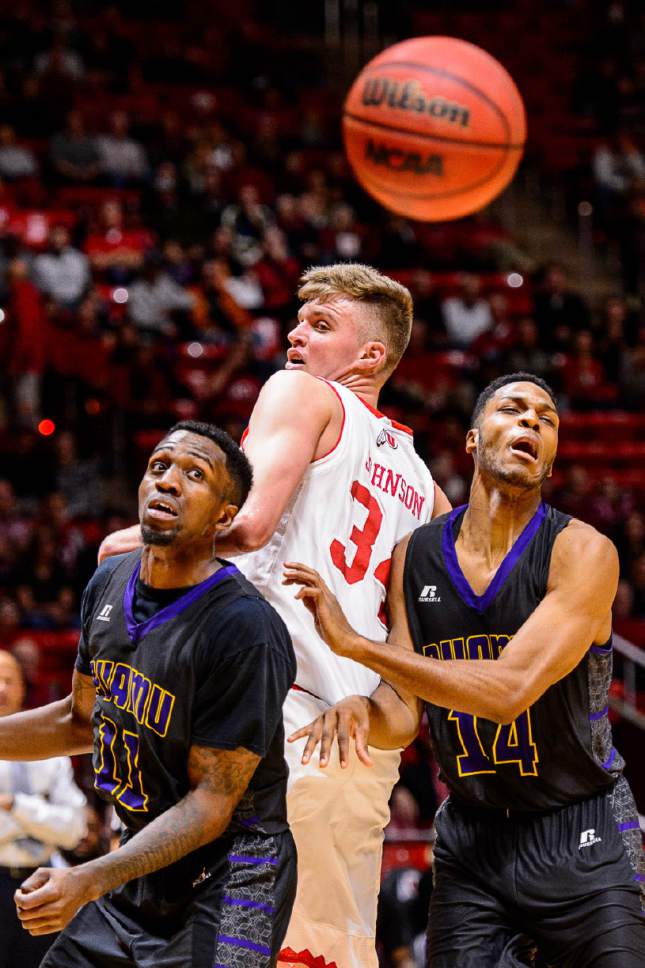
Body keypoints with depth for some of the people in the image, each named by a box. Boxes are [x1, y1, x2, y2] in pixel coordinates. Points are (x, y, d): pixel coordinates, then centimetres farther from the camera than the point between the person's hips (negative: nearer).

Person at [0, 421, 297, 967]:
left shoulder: (247, 630, -22)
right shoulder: (108, 583, 2)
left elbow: (211, 803, -20)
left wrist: (88, 881, -28)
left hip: (228, 881, -7)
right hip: (141, 865, 7)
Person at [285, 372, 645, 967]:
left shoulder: (583, 552, -14)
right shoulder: (416, 556, 2)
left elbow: (508, 691, -25)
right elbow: (403, 713, 2)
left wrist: (354, 643, -24)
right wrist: (362, 711, -24)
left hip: (580, 836, -3)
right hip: (469, 835, 3)